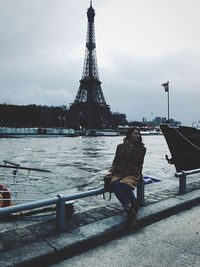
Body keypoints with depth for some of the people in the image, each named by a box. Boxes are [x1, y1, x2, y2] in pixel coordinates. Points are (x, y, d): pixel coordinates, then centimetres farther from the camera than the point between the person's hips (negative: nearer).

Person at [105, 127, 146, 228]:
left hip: (133, 174, -2)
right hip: (119, 173, 2)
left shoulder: (141, 149, 12)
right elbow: (116, 161, 12)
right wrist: (111, 171, -1)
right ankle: (130, 208, -34)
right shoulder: (120, 147, 16)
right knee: (115, 184, -32)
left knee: (124, 184, -35)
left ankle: (130, 209, -21)